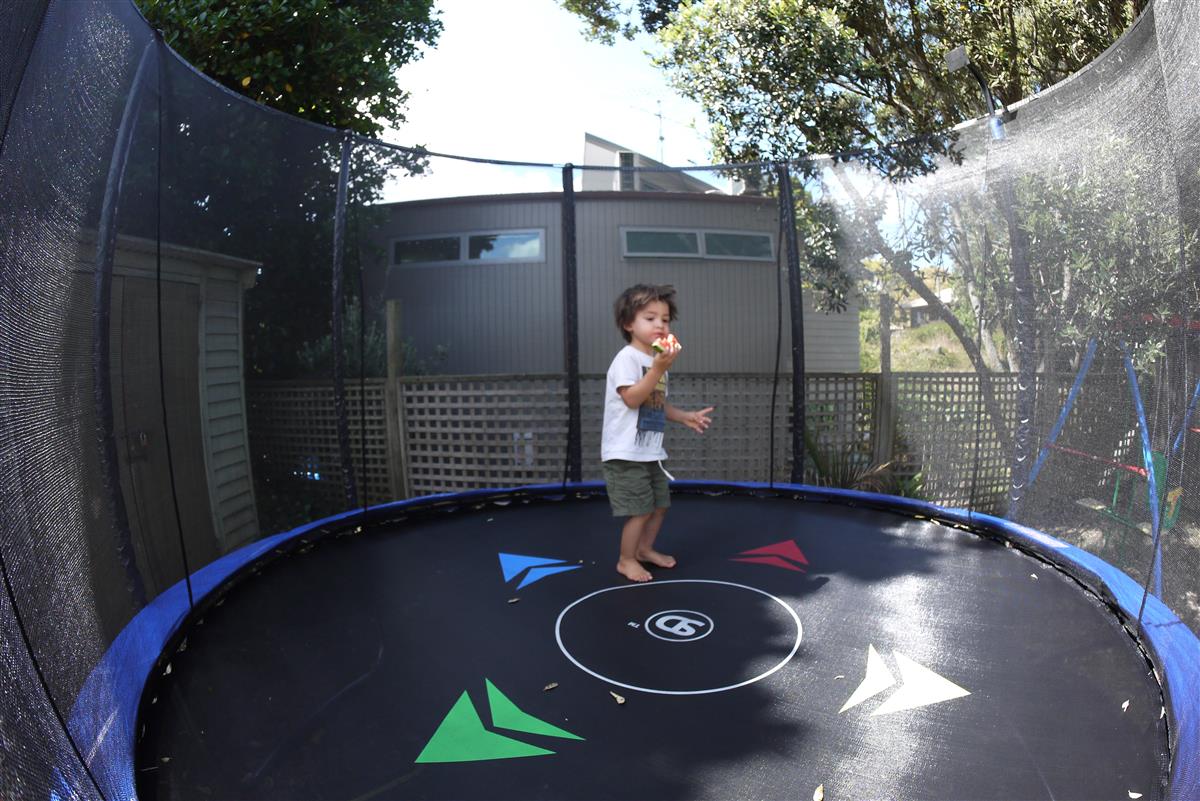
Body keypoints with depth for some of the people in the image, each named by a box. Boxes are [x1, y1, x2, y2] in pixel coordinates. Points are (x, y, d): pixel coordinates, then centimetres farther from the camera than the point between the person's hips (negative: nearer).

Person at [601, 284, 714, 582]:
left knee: (660, 504, 18)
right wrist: (658, 369, -30)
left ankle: (645, 549, 38)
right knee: (640, 510, -5)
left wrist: (685, 417, 10)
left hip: (651, 451, 9)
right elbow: (632, 399, -26)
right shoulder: (627, 358, -15)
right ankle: (626, 560, 13)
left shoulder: (657, 360, 14)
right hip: (626, 453, -9)